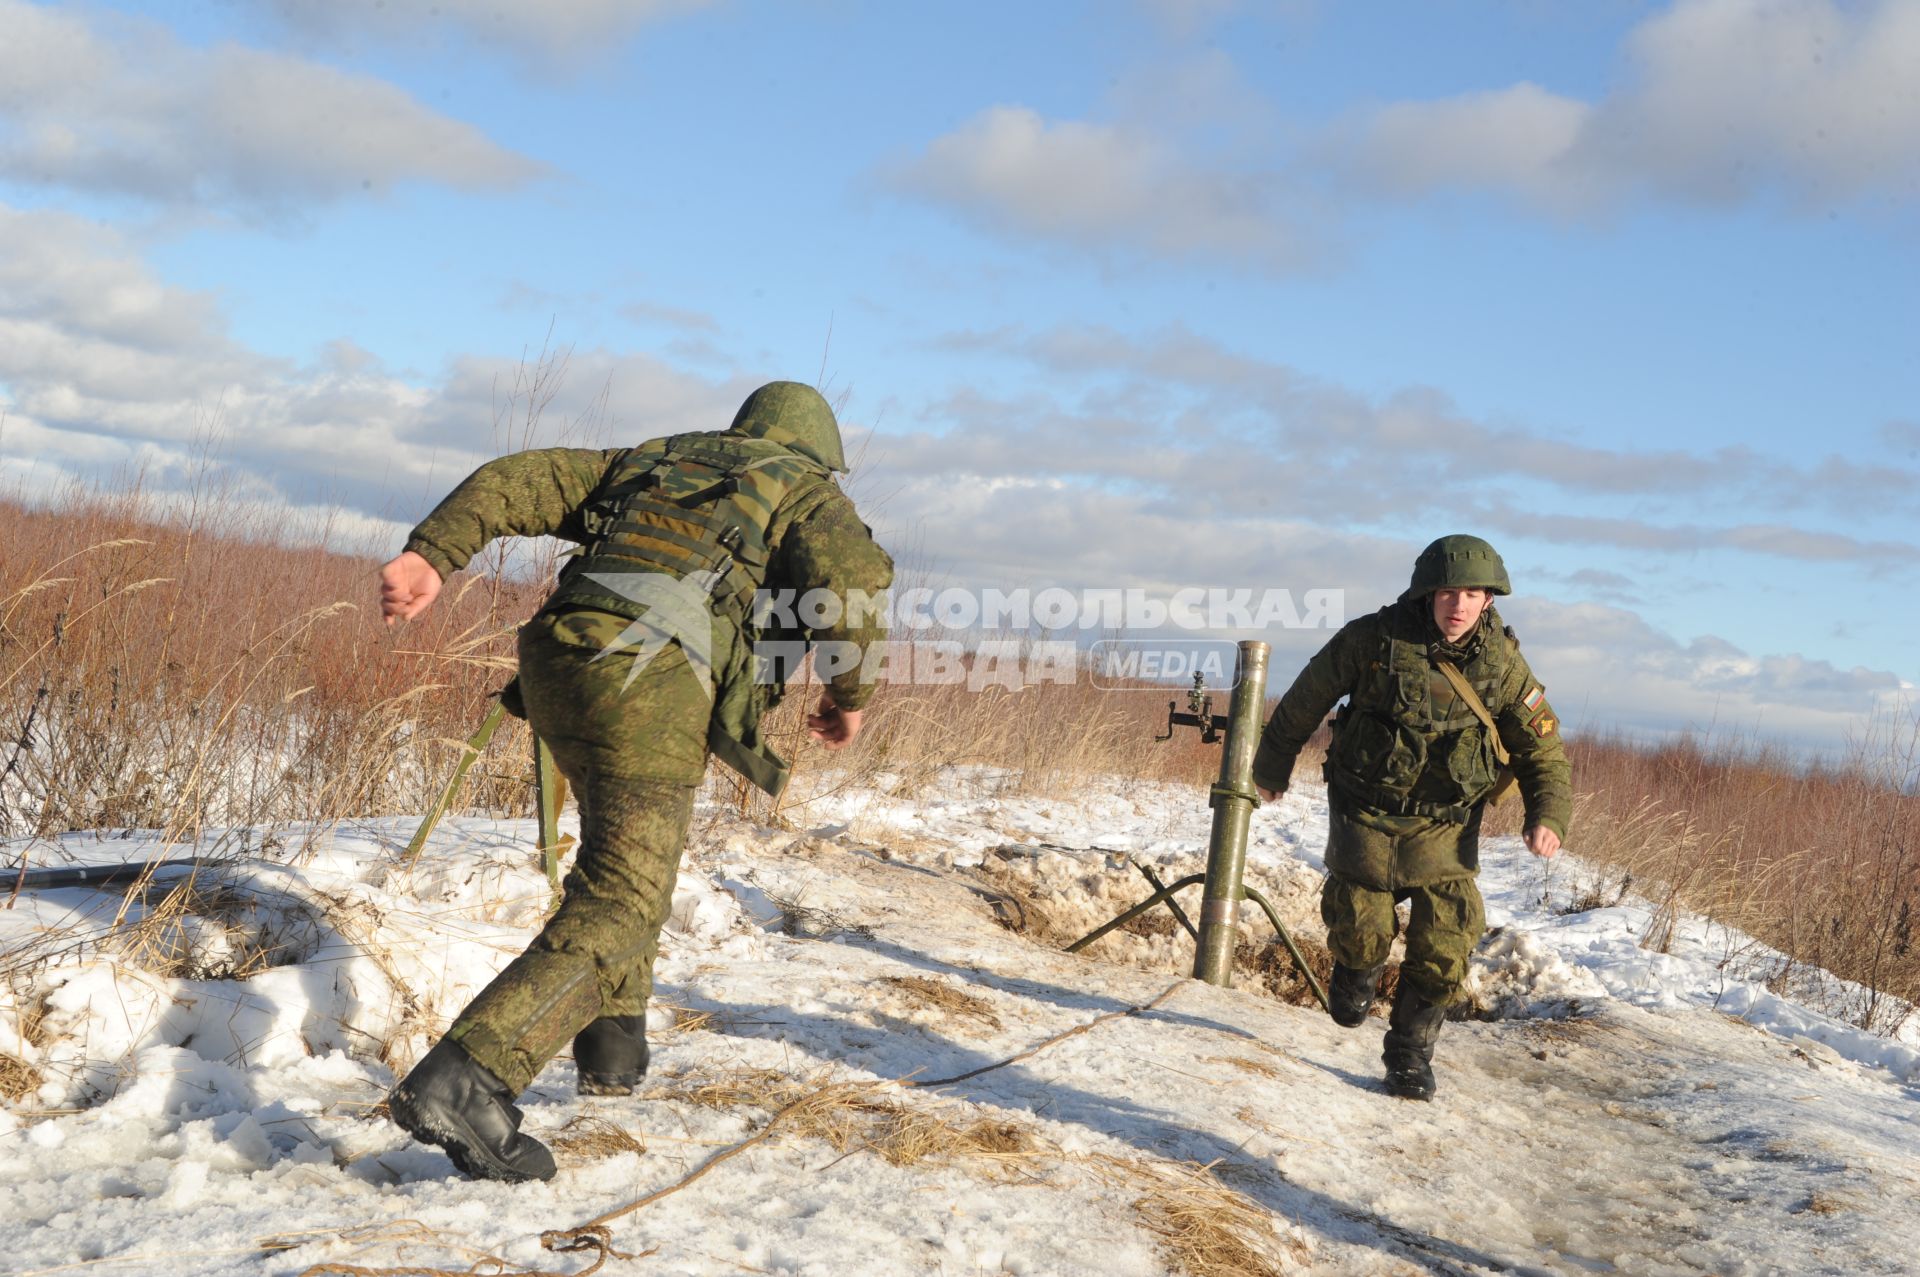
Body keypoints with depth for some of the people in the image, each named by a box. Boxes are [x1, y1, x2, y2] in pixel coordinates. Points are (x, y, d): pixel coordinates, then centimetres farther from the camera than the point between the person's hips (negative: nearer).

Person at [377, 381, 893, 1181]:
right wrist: (850, 693, 10)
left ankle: (612, 1046, 30)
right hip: (652, 687, -6)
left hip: (555, 662, 7)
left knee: (623, 849, 30)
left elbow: (519, 481, 21)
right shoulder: (807, 492, 19)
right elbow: (854, 572, -4)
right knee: (618, 908, -9)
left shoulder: (648, 462, 34)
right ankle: (462, 1081, -24)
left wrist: (431, 554, 9)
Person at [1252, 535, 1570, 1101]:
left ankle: (1410, 1053, 19)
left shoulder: (1503, 663, -10)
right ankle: (1357, 973, 42)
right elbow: (1306, 700, -1)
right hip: (1365, 816, -1)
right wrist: (1273, 765, 10)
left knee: (1444, 950, -3)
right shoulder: (1372, 639, -17)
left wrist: (1548, 815, -19)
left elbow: (1542, 748, -2)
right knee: (1361, 932, 4)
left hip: (1444, 828, 1)